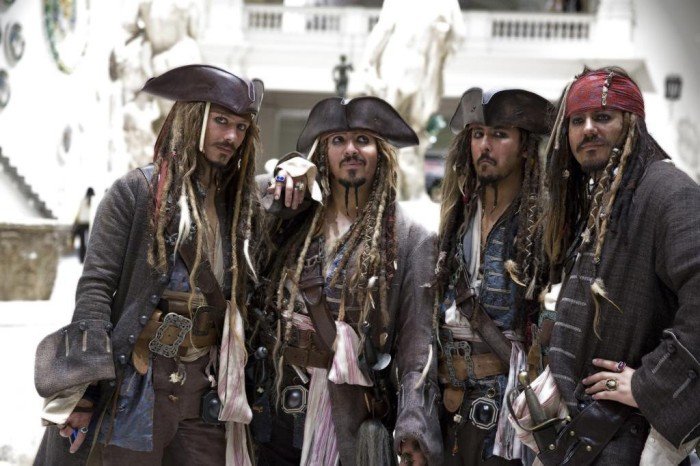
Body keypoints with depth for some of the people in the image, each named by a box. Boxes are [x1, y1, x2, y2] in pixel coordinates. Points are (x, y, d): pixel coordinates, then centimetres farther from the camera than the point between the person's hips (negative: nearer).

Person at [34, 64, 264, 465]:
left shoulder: (239, 206, 12)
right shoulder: (137, 192, -3)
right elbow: (95, 287, -10)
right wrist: (84, 387, -16)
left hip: (206, 385, 5)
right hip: (138, 382, -4)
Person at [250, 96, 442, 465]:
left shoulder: (410, 239, -1)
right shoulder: (295, 225, 10)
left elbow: (417, 341, -7)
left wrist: (413, 428, -18)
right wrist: (284, 175, 3)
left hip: (357, 421, -3)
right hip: (283, 411, 3)